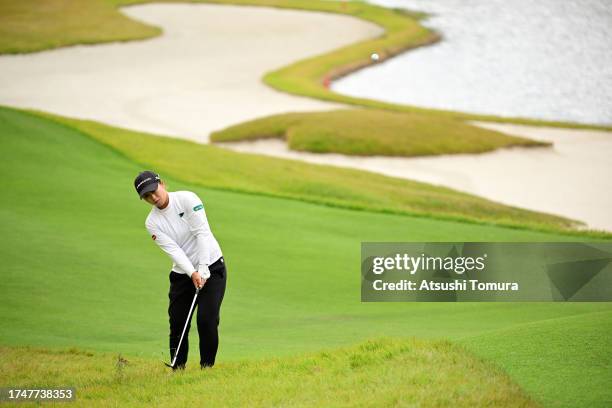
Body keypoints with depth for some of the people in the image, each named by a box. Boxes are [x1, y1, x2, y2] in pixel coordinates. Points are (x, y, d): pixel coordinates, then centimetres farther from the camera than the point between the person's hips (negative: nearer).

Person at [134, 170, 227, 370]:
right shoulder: (152, 223, -3)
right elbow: (173, 250, -13)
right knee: (178, 324, -1)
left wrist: (202, 270, -22)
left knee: (207, 320, -13)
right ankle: (177, 369, 11)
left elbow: (202, 233, -16)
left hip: (211, 267, -3)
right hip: (182, 274, 3)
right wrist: (192, 274, -27)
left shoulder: (187, 199, -11)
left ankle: (207, 367, -3)